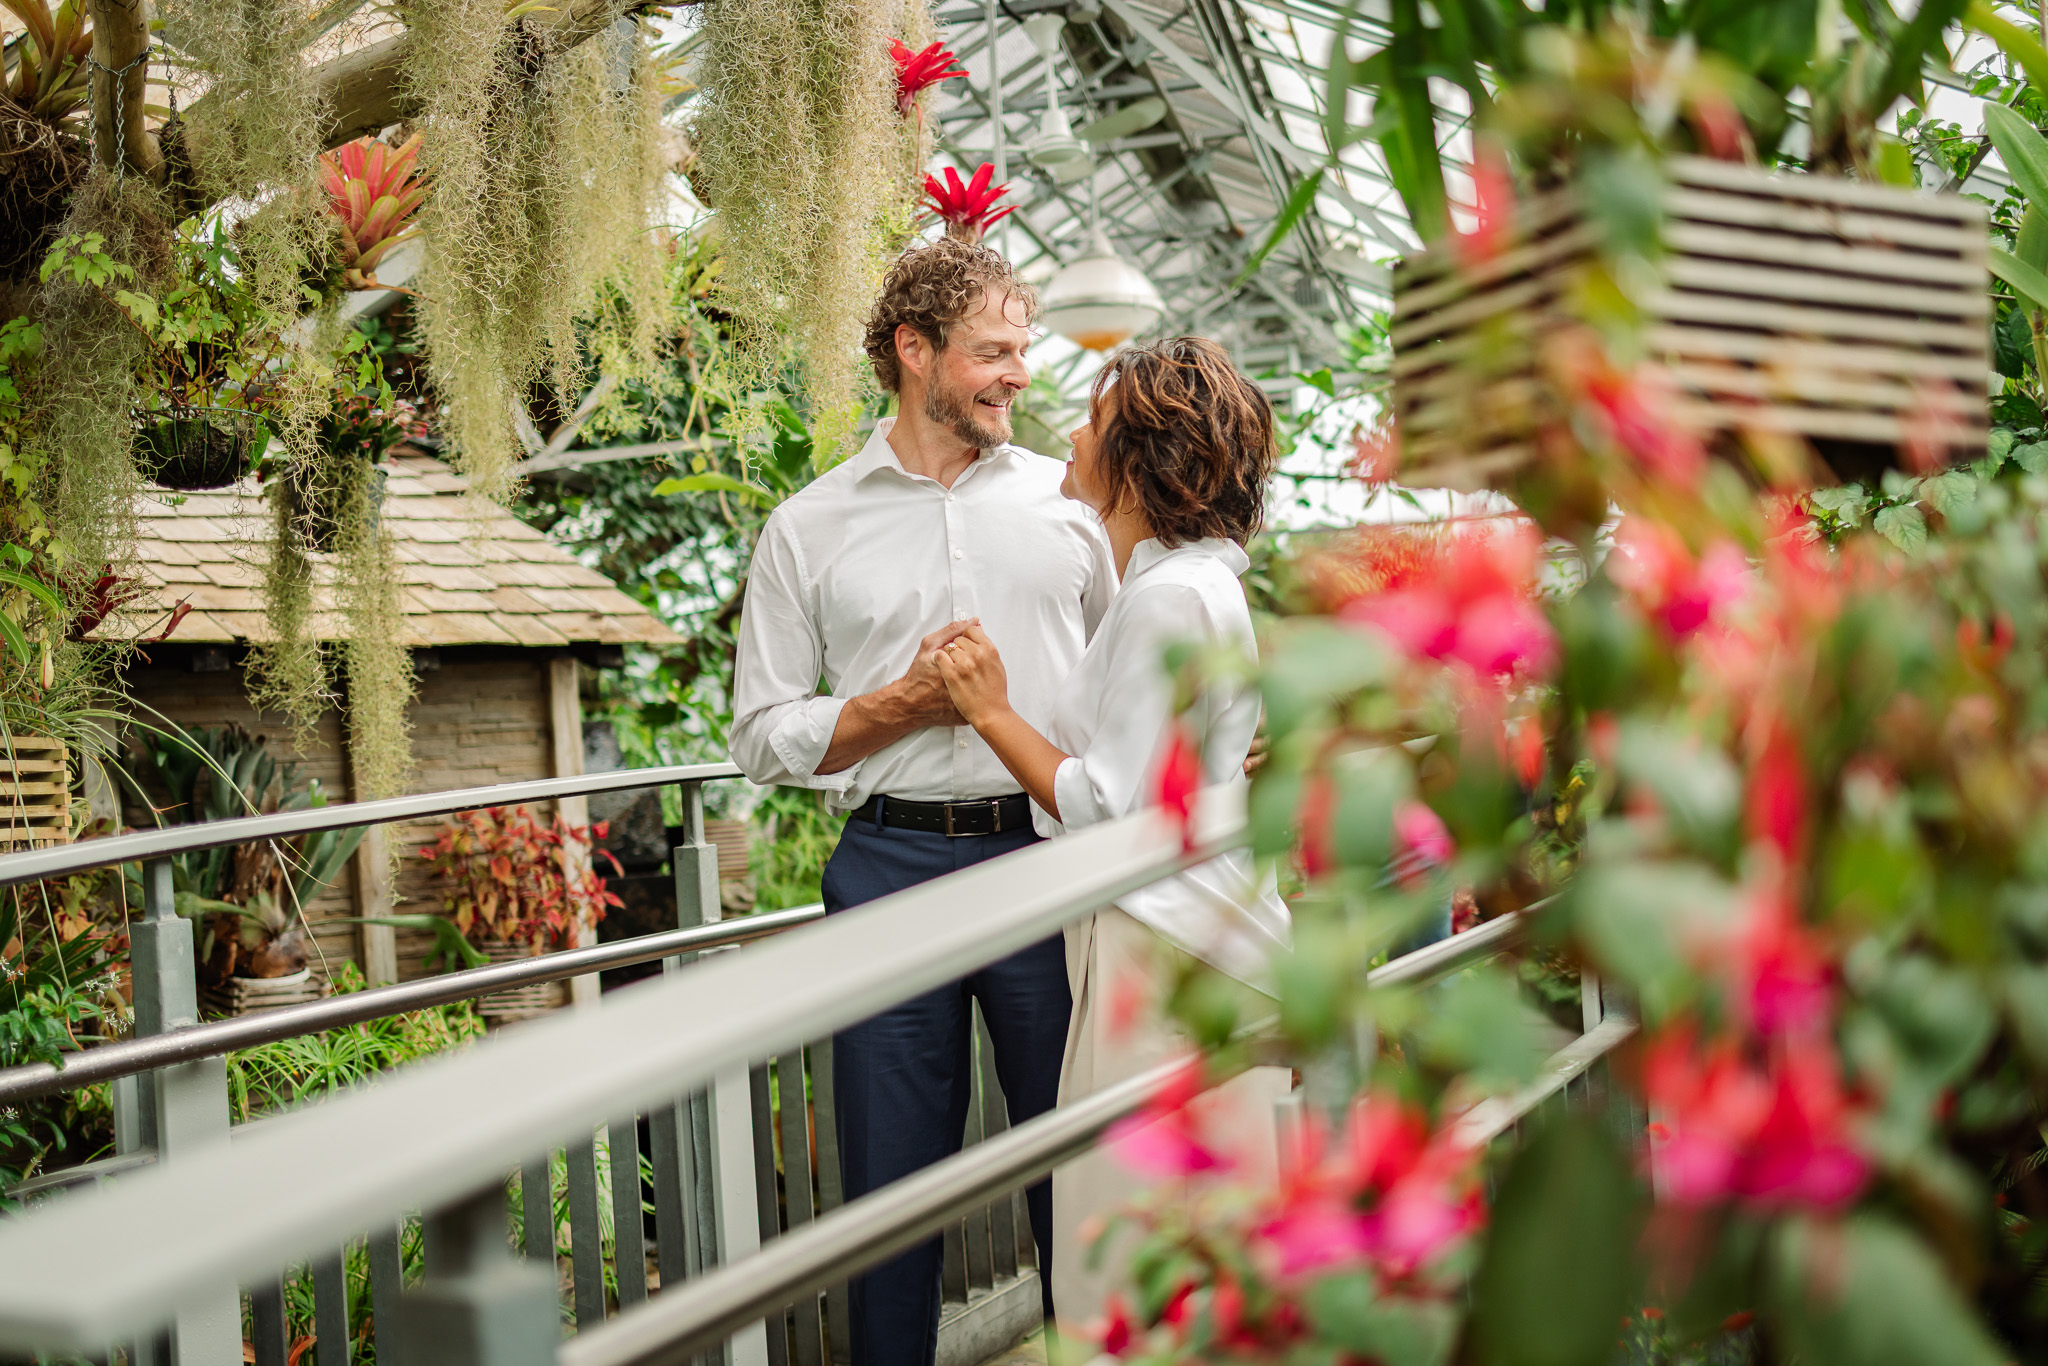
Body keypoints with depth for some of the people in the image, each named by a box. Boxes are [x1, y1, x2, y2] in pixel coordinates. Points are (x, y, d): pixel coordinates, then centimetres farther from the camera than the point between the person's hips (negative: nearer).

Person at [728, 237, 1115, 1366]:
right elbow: (763, 736, 5)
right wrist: (904, 704, -9)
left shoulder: (1065, 501, 10)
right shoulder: (808, 529, 7)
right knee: (893, 1178, 6)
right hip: (892, 866, -1)